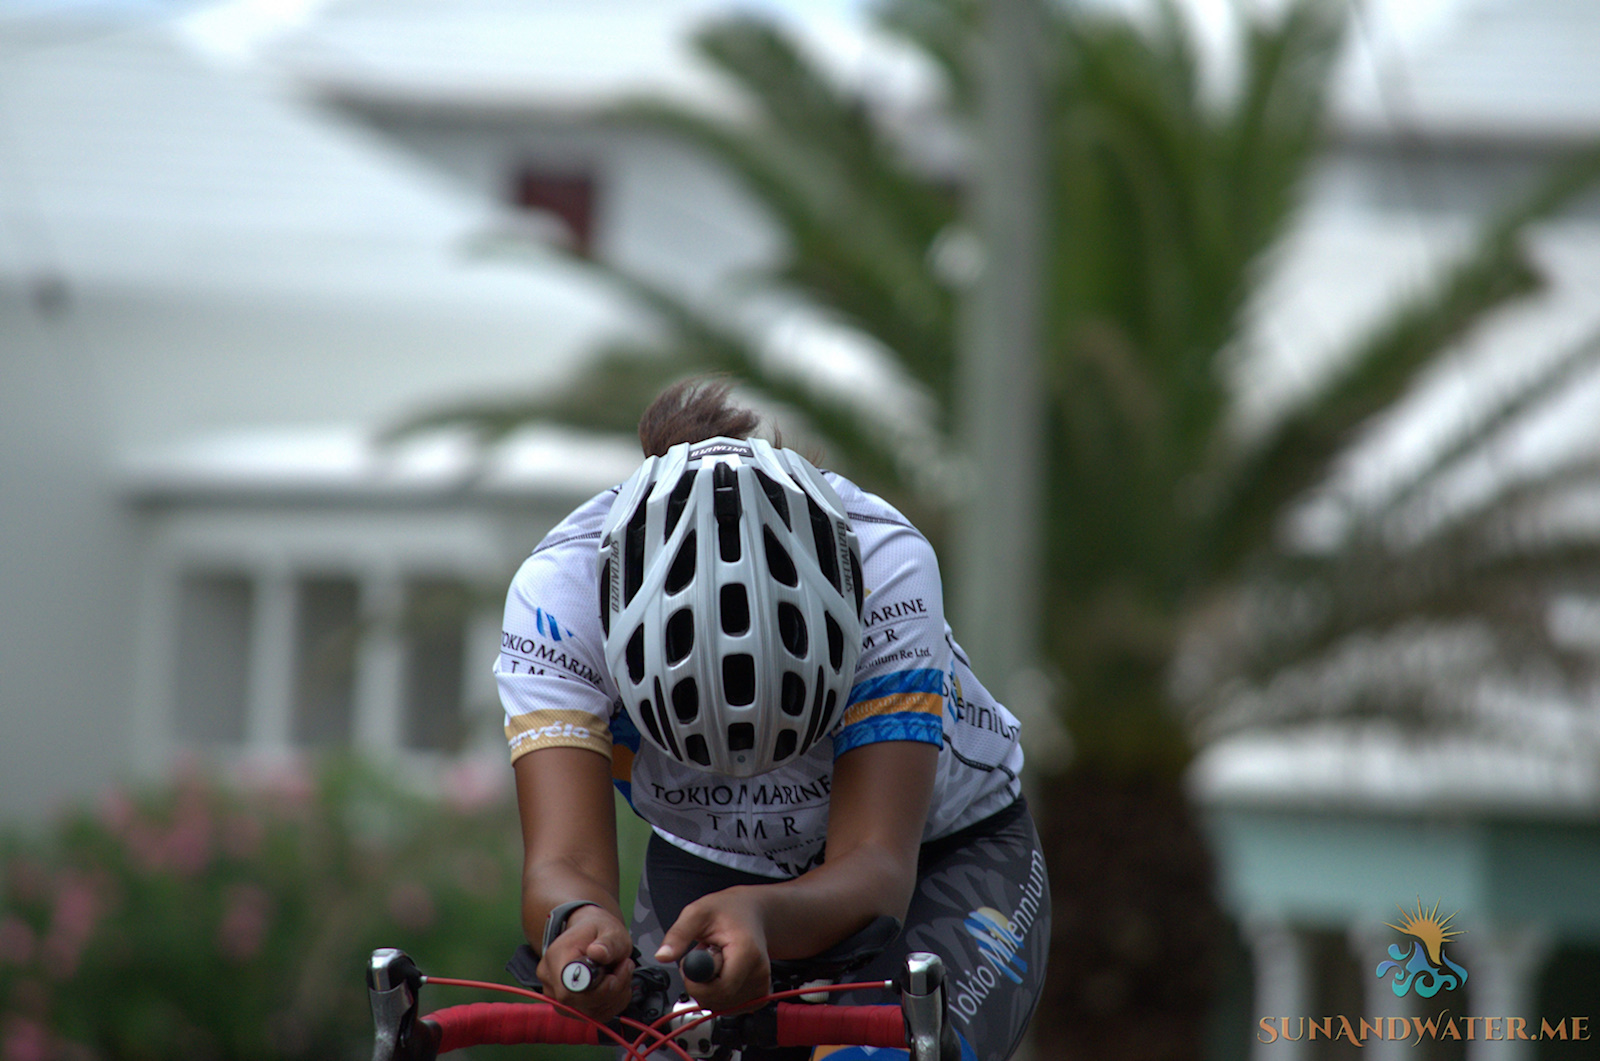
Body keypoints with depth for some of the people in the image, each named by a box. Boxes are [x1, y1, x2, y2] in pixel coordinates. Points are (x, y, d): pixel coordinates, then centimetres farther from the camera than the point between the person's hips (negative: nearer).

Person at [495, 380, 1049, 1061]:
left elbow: (876, 868, -41)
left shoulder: (885, 564, -35)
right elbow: (565, 862, -38)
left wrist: (760, 917, -63)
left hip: (939, 858, -2)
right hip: (707, 871, 2)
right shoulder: (558, 589, -30)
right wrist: (581, 925, -62)